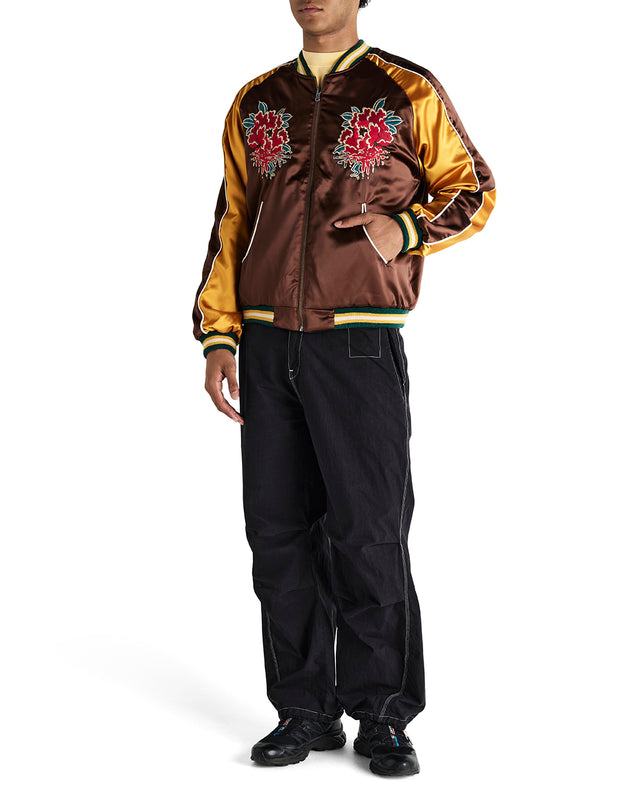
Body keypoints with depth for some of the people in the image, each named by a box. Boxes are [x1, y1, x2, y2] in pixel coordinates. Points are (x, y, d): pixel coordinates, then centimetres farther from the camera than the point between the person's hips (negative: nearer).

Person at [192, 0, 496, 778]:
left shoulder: (409, 93, 4)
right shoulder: (255, 103, 15)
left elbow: (473, 189, 6)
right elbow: (231, 224, 16)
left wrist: (406, 228, -14)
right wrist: (218, 336, 8)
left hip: (361, 345, -4)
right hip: (268, 344, 4)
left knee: (368, 532, -5)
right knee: (279, 532, 5)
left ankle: (383, 718, 8)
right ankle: (304, 711, 16)